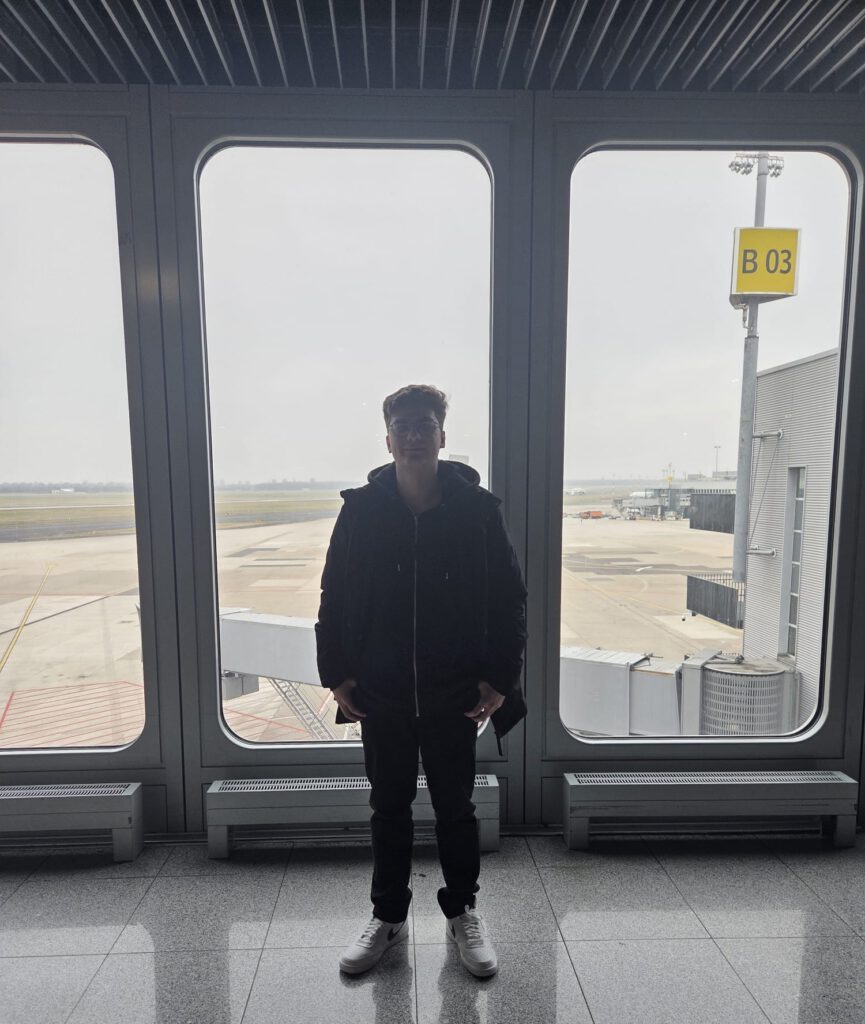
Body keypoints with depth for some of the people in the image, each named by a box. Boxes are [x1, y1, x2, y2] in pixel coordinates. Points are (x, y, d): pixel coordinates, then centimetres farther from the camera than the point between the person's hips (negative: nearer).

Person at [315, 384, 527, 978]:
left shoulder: (477, 509, -8)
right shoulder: (361, 510, -5)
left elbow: (509, 597, -4)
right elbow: (335, 596, 1)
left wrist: (498, 678, -6)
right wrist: (337, 676, -1)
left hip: (454, 694, -1)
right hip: (380, 694, 1)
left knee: (456, 808, 17)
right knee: (389, 808, 18)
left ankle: (463, 913, 41)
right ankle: (389, 917, 41)